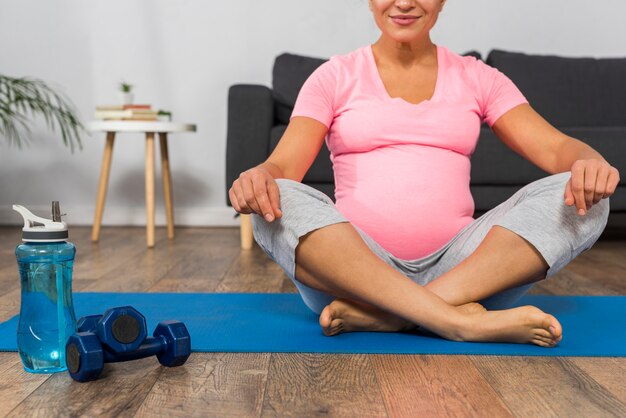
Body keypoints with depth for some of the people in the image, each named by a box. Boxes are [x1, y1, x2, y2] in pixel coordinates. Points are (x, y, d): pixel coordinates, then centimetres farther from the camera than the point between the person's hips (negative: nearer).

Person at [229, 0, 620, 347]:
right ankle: (458, 320, -35)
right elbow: (283, 166, -3)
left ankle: (375, 312, -28)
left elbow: (555, 149, 2)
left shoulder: (478, 78, 14)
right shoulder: (335, 77, 9)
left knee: (576, 197, -19)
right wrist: (259, 175, -28)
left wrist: (588, 162, -23)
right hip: (350, 268, -1)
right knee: (281, 201, -28)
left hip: (459, 265, 2)